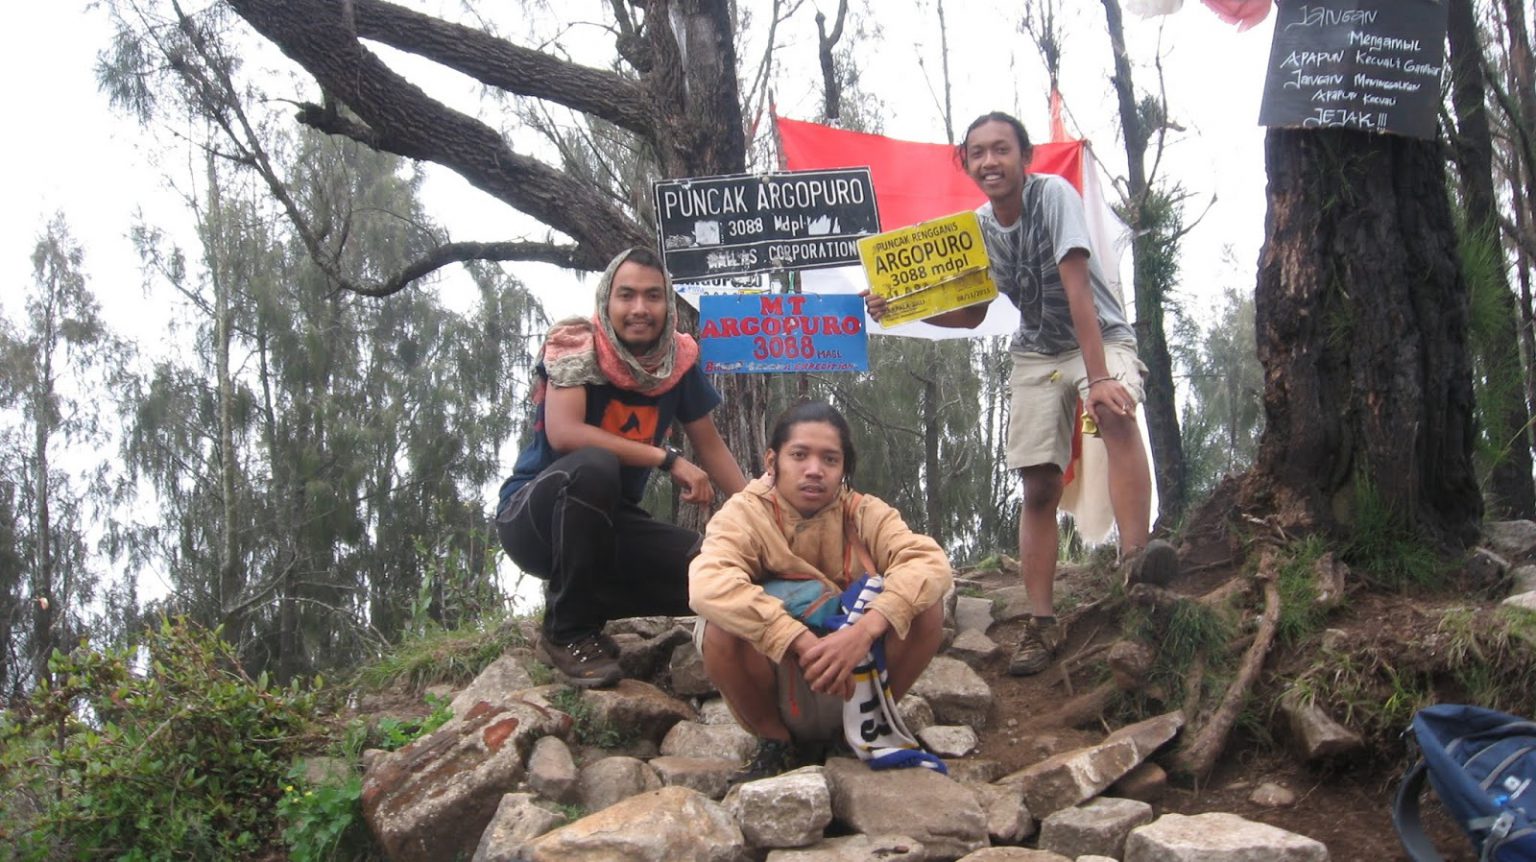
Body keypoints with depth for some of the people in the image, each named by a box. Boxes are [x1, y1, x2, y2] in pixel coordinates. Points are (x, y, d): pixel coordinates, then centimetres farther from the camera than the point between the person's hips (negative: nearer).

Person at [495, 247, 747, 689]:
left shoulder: (679, 358, -2)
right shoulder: (576, 344, -17)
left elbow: (710, 445, 7)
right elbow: (563, 433, -31)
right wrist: (669, 460, -31)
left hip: (610, 522, 5)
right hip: (533, 516, -5)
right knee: (595, 466, -38)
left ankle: (583, 600, 7)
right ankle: (569, 630, -19)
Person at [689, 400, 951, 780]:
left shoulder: (864, 514, -5)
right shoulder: (745, 514, -13)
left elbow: (931, 562, -23)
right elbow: (708, 585, -34)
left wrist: (866, 629, -39)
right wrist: (803, 642, -43)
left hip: (855, 680, 2)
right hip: (777, 691, -2)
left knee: (925, 609, -20)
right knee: (722, 629, -31)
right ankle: (773, 740, -3)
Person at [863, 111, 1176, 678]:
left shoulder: (1053, 195, -21)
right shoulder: (978, 227, -4)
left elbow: (1076, 288, -29)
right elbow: (971, 315, 7)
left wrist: (1098, 377, -37)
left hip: (1101, 339, -5)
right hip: (1036, 355, 5)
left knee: (1116, 413, -39)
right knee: (1038, 489, -1)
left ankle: (1136, 556, -42)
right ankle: (1042, 624, 5)